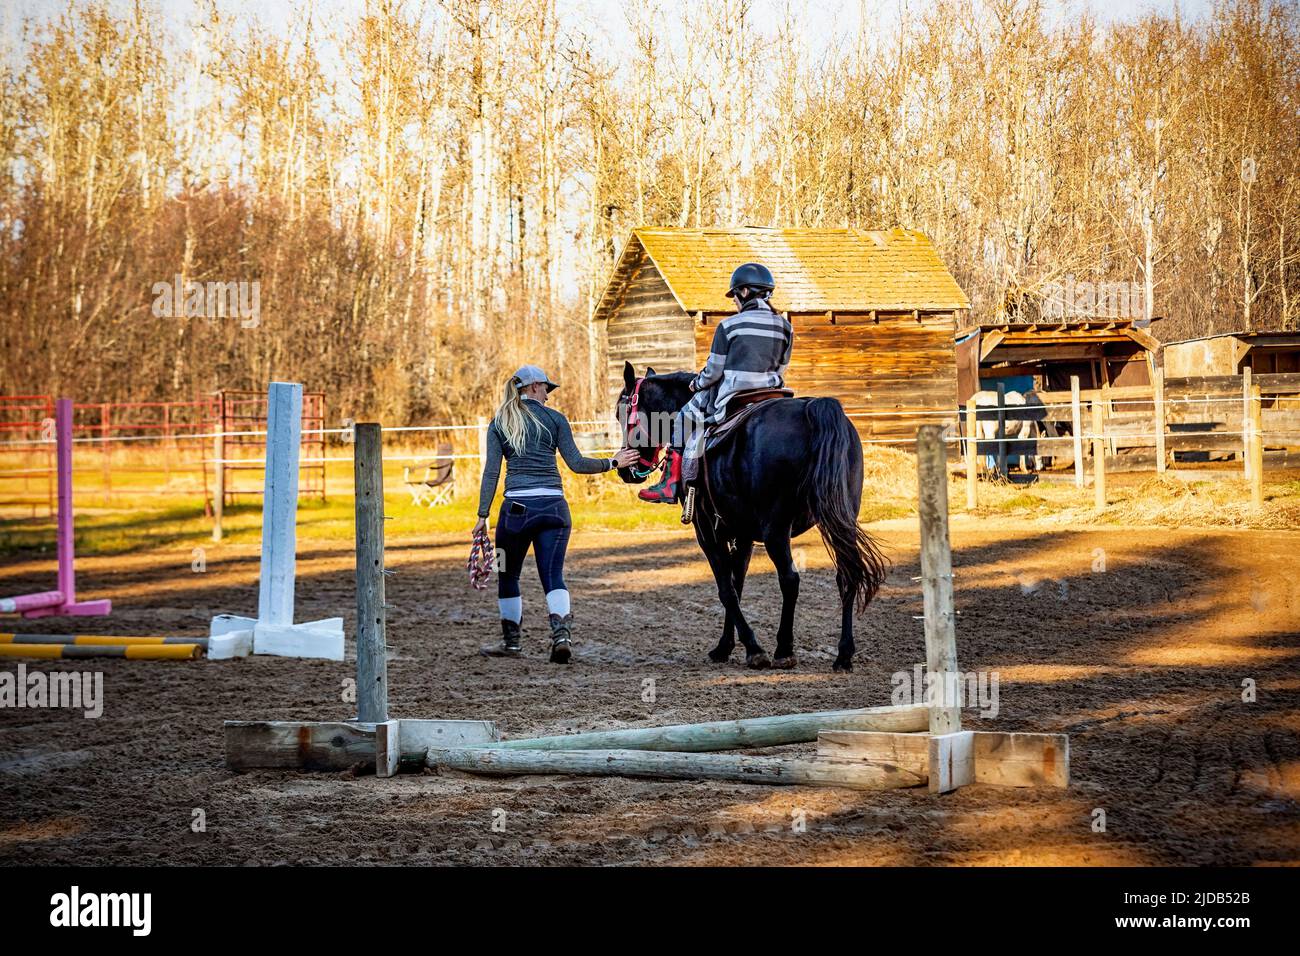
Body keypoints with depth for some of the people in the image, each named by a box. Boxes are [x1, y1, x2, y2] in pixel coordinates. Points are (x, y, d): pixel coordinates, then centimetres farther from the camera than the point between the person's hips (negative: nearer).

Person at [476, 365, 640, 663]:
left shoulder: (499, 423, 8)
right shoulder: (554, 419, 6)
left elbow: (491, 471, 1)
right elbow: (576, 463, 1)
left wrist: (482, 515, 1)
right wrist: (613, 463, 13)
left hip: (516, 506, 0)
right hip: (554, 505, 0)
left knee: (508, 575, 16)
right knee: (553, 574, 0)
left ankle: (512, 641, 23)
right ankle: (561, 631, -23)